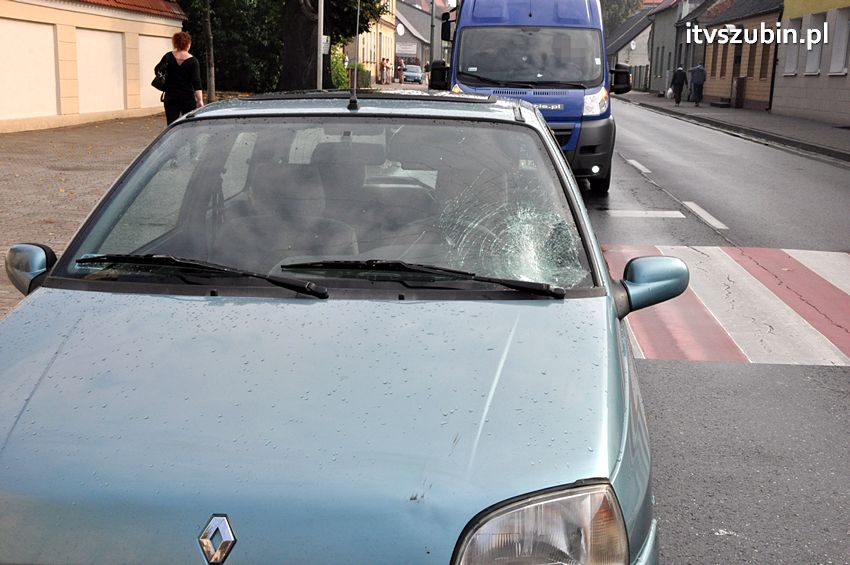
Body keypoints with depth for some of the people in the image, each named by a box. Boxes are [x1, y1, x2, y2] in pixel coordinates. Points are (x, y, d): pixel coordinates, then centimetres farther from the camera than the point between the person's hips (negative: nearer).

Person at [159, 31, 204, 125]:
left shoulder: (168, 57, 0)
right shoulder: (193, 61, -7)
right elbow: (197, 83, -13)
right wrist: (200, 100, -16)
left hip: (170, 98, 2)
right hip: (188, 98, -2)